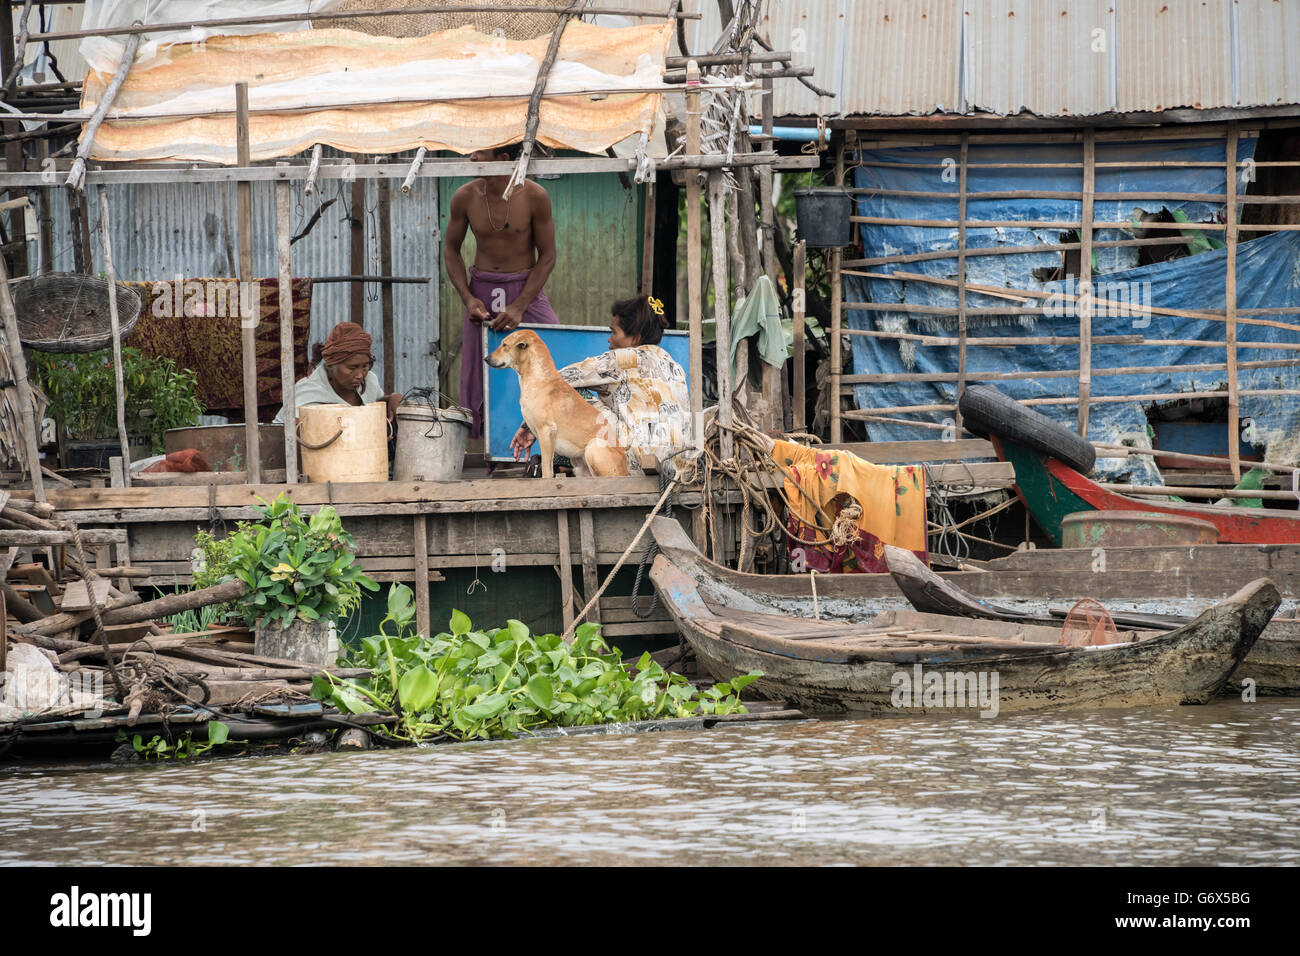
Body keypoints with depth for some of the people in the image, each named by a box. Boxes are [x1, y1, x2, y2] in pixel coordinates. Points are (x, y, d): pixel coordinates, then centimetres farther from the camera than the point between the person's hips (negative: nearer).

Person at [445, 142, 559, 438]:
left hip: (526, 288, -2)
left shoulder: (534, 197, -11)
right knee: (477, 377, 1)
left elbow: (547, 256, -6)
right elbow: (451, 249, 8)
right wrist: (468, 298, -5)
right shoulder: (465, 197, -5)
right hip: (482, 293, 2)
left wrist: (519, 307, -14)